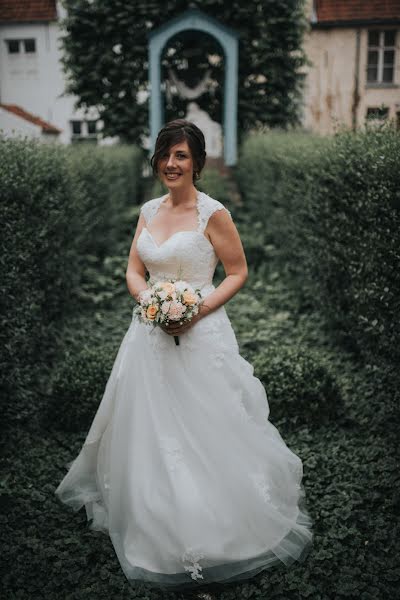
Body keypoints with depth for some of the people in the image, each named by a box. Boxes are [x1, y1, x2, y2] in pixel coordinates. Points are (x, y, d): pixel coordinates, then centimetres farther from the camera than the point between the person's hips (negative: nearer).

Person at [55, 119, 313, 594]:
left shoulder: (213, 213, -8)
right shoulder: (148, 210, 9)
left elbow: (238, 273, -4)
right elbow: (133, 271, 11)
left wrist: (199, 307, -17)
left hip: (201, 335, -5)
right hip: (150, 332, 6)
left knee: (206, 430, 1)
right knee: (148, 428, 15)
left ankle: (212, 530, 22)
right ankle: (154, 523, 37)